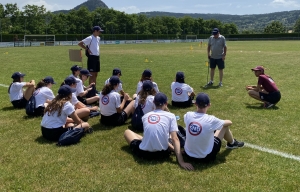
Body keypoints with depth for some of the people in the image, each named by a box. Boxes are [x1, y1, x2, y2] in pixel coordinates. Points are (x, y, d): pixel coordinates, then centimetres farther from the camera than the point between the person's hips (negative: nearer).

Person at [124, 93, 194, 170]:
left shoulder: (145, 116, 9)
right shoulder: (170, 116, 0)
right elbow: (175, 139, -8)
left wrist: (173, 148, 25)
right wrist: (181, 162, -9)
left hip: (144, 153, 0)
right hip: (162, 153, 1)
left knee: (127, 131, 26)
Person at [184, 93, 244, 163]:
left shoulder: (188, 115, -12)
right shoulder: (210, 120, -21)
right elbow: (229, 122, 0)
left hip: (188, 154, 4)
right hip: (206, 157, -4)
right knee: (225, 126, 9)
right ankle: (232, 143, 40)